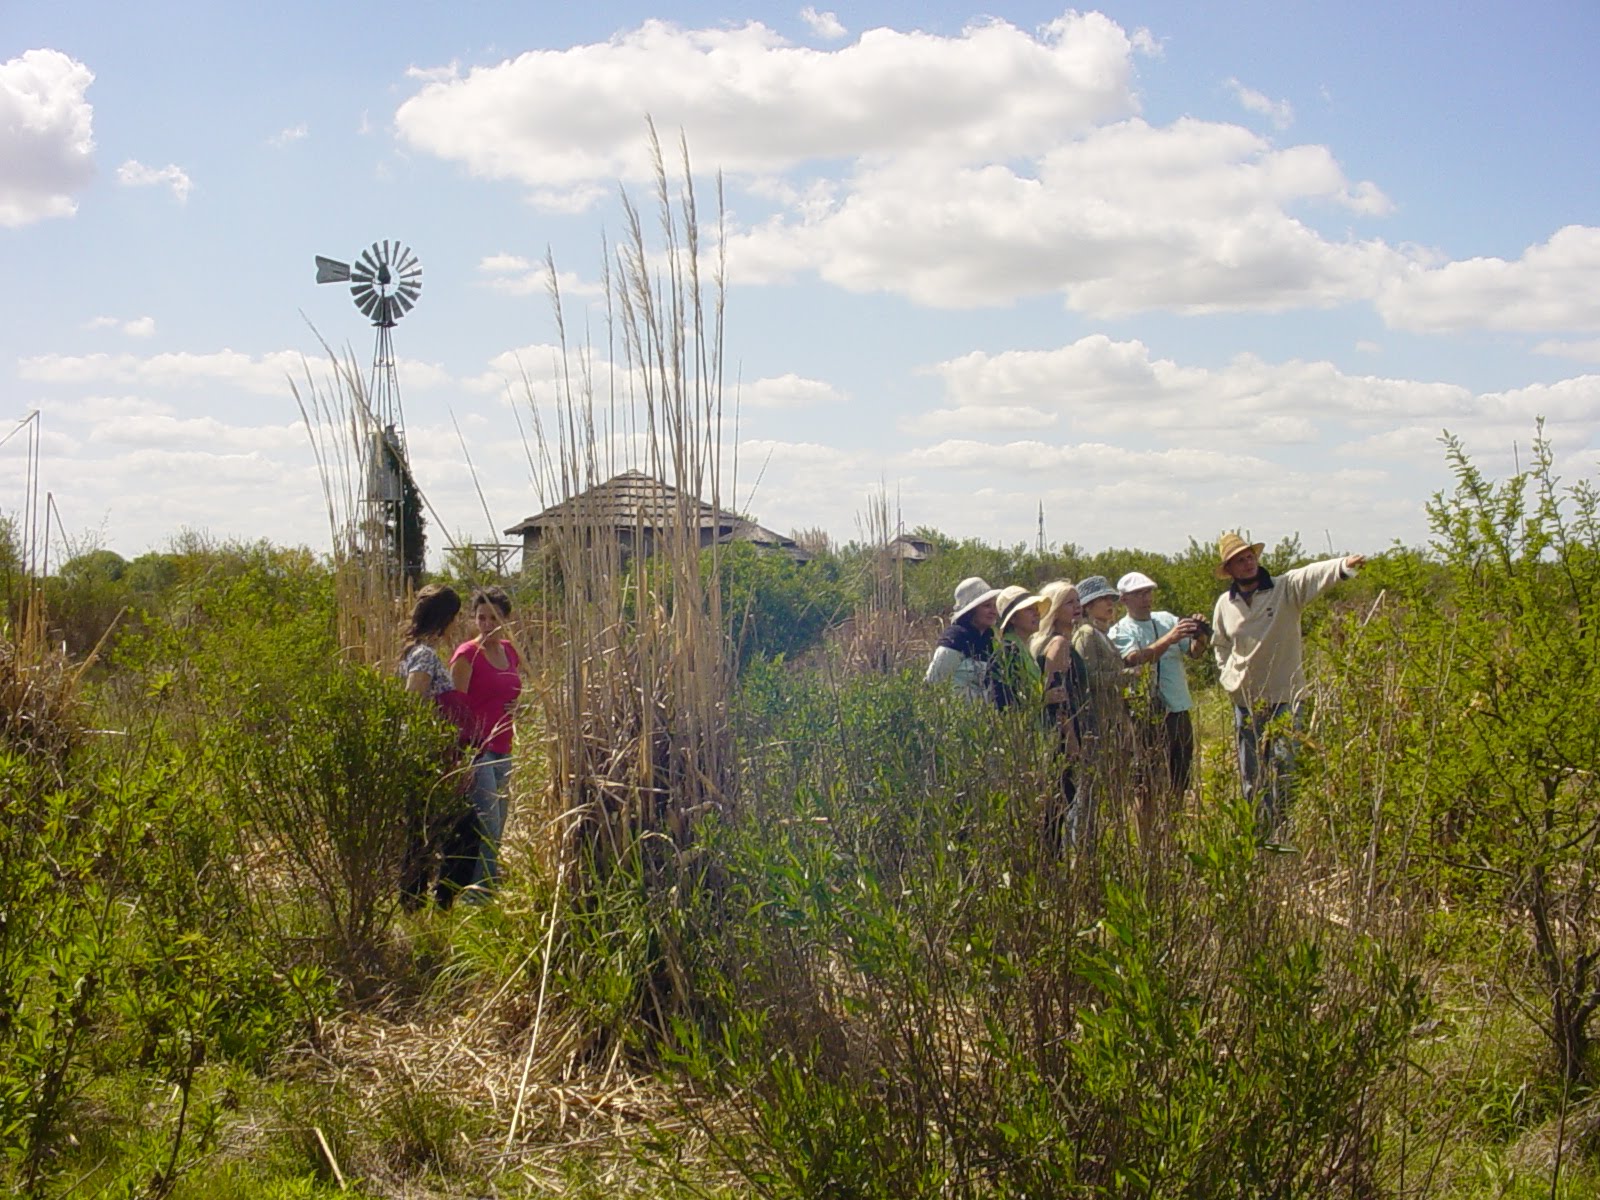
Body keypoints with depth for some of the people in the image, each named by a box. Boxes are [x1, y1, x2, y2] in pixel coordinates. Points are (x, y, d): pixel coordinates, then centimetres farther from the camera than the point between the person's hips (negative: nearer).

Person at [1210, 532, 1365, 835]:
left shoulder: (1286, 588, -6)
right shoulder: (1225, 604, 7)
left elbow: (1314, 575, -25)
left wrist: (1344, 565, -45)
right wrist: (1229, 679, 8)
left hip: (1284, 695, -4)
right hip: (1245, 698, 4)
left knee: (1283, 766, -7)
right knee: (1251, 774, 9)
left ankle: (1281, 831, 0)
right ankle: (1258, 834, 18)